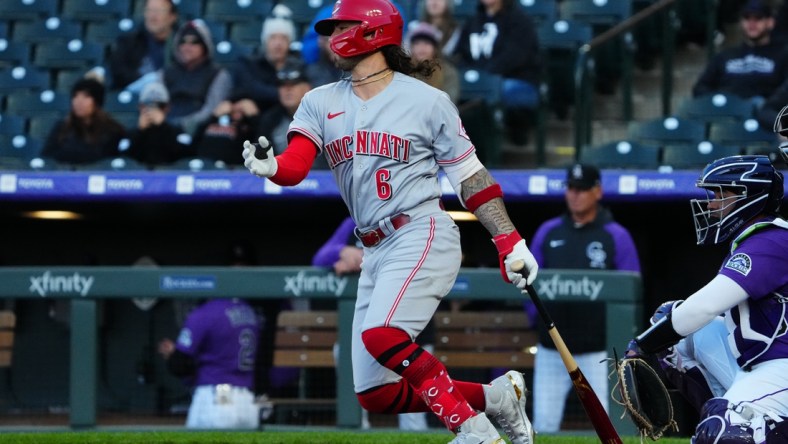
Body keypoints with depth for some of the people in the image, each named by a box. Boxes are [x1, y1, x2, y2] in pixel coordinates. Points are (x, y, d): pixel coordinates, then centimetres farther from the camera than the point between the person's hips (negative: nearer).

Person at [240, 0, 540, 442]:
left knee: (380, 336, -29)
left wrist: (511, 243, -3)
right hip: (376, 252, 6)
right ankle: (497, 396, 15)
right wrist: (270, 166, -28)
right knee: (377, 394, 0)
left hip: (424, 236, -6)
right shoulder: (321, 103, 11)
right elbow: (294, 168, -5)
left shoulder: (427, 100, 0)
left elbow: (470, 177, 3)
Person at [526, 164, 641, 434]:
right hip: (552, 348, 3)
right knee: (543, 423, 2)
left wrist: (613, 326, -8)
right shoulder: (548, 232, 10)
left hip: (598, 350, -3)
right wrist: (538, 317, 3)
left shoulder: (616, 236, 0)